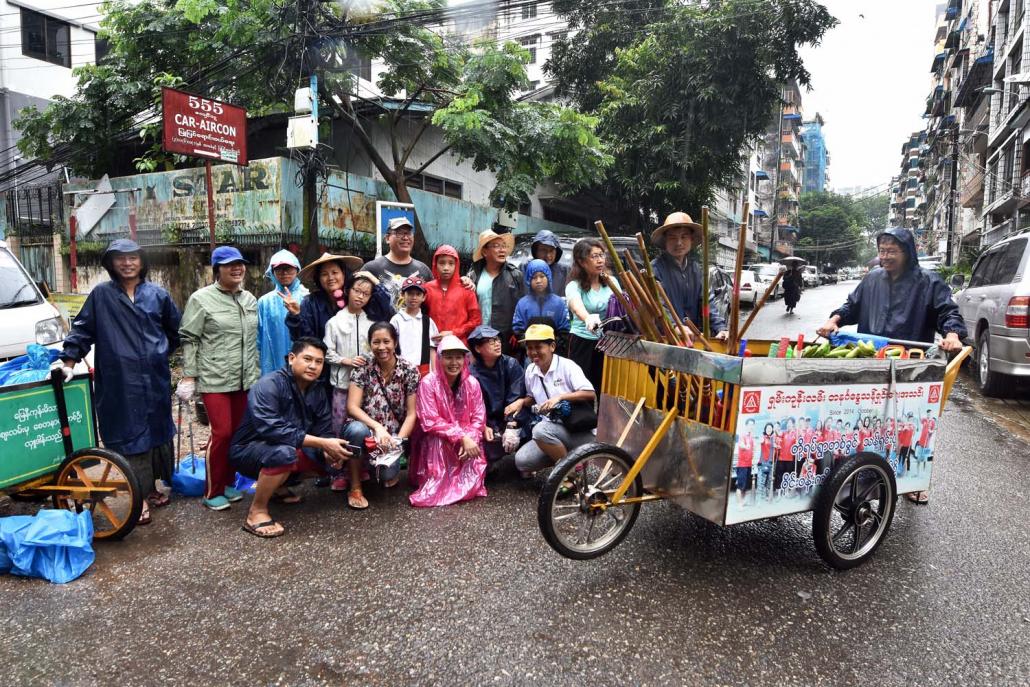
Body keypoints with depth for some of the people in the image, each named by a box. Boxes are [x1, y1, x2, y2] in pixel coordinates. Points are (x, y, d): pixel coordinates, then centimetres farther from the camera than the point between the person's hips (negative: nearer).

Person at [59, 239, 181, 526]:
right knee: (132, 435, -1)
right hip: (120, 380, -2)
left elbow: (175, 330, 16)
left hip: (155, 379, 3)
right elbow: (82, 329, 3)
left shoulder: (157, 294, 6)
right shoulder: (101, 295, 1)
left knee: (158, 431, 11)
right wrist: (69, 362, -3)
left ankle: (153, 485, 26)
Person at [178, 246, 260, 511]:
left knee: (238, 433, 10)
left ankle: (228, 483, 25)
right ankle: (213, 491, 8)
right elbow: (189, 339, -5)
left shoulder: (251, 299, 12)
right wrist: (188, 375, -9)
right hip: (215, 379, -5)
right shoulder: (202, 298, -4)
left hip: (246, 379, 5)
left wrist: (258, 372, 15)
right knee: (222, 433, -7)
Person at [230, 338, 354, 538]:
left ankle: (278, 486, 15)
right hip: (249, 451, -8)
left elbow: (324, 430, -2)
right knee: (283, 452, -37)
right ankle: (256, 512, -17)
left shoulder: (317, 391, 0)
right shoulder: (268, 385, -24)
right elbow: (270, 429, -36)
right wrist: (322, 443, -37)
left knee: (336, 457, -1)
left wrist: (329, 450, -27)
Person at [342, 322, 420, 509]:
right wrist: (377, 427, -28)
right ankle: (355, 488, -14)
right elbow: (352, 407, -13)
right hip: (367, 430, 0)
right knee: (357, 429, -35)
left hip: (393, 435, 0)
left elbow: (411, 413, -5)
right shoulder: (363, 369, -6)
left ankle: (391, 471, 15)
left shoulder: (410, 371, -5)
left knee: (387, 473, -27)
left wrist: (398, 441, -18)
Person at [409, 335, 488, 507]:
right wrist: (461, 437, -29)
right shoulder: (428, 383, -17)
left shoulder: (472, 383, -6)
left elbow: (478, 418, -5)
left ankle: (467, 484, 6)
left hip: (467, 440, 3)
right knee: (437, 439, -34)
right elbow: (430, 422, -21)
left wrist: (470, 439, -26)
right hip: (436, 442, -3)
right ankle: (436, 486, -19)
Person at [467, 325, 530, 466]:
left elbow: (516, 397, -14)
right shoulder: (473, 373, -5)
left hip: (515, 422, 0)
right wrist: (484, 427, -27)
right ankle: (486, 466, 8)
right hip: (489, 424, 0)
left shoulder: (511, 364, -6)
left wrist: (512, 428, -26)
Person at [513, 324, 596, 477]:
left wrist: (559, 397, -27)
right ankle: (564, 456, 8)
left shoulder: (567, 366, -11)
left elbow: (590, 394, -19)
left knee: (540, 430, -34)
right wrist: (521, 402, 1)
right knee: (521, 461, -14)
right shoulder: (530, 371, 7)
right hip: (551, 431, 6)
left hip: (578, 430, -6)